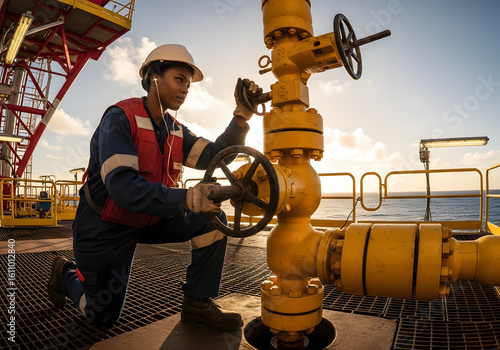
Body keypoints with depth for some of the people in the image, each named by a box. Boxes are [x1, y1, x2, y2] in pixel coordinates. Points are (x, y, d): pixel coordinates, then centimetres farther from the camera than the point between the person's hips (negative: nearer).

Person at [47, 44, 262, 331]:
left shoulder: (176, 132, 0)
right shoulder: (121, 118, -22)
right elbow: (121, 185, -36)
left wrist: (242, 116, -25)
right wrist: (185, 198, -49)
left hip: (150, 219, 6)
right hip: (105, 225, -6)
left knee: (213, 220, -13)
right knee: (104, 317, 6)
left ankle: (198, 303, -3)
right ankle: (67, 274, 34)